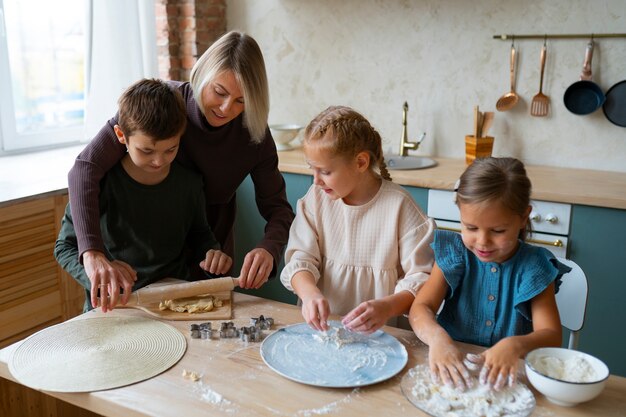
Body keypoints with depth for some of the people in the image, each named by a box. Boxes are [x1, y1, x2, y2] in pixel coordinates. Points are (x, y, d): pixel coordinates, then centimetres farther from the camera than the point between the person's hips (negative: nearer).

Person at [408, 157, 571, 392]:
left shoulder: (534, 268, -5)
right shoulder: (454, 255, -2)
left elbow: (551, 335, -11)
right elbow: (421, 307, -12)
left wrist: (515, 345, -34)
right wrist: (437, 338, -34)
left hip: (506, 375, 1)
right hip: (451, 367, 0)